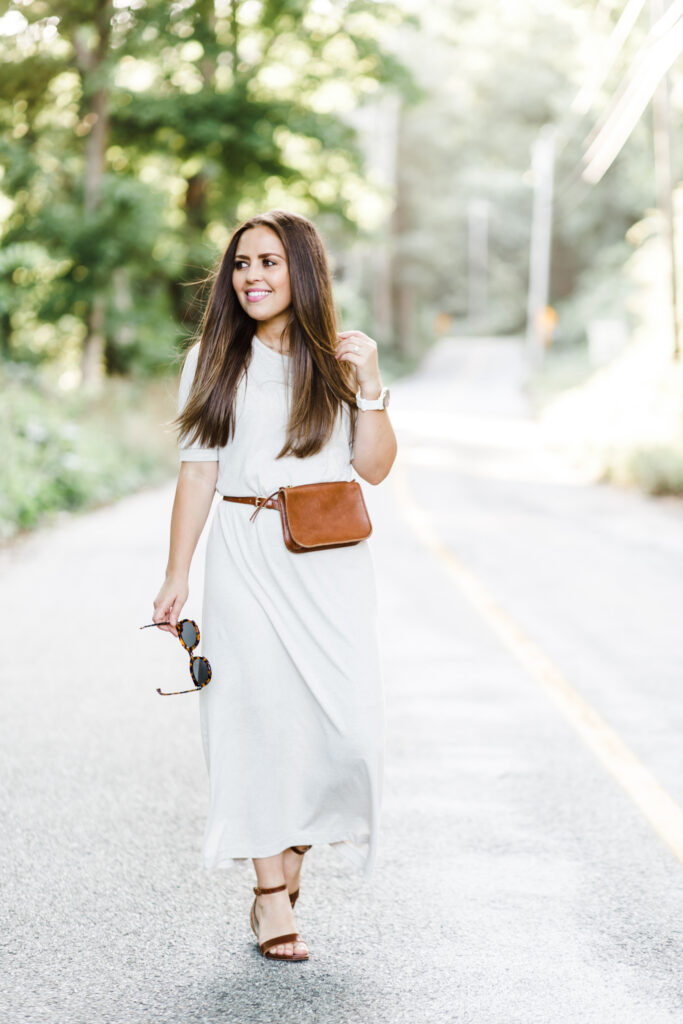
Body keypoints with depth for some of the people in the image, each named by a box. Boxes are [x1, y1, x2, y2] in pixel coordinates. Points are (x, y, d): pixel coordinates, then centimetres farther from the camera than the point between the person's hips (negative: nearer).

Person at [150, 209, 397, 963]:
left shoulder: (342, 358, 7)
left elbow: (375, 468, 3)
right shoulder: (211, 361, 6)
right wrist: (176, 576, 2)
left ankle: (295, 850, 21)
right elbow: (197, 472, 5)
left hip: (332, 561, 1)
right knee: (261, 715, -2)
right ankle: (272, 896, 9)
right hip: (246, 558, -1)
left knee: (346, 721, -5)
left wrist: (369, 387, -9)